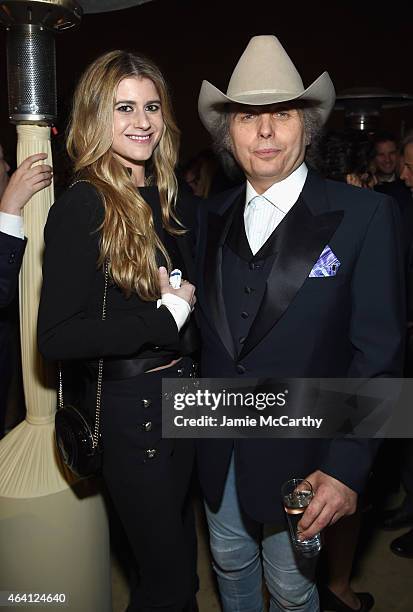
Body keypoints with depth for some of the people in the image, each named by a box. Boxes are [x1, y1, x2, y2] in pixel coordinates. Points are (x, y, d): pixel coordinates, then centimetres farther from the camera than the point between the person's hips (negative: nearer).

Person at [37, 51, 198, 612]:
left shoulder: (168, 198, 5)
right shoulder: (82, 206, -16)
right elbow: (56, 338, -22)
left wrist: (186, 300, -6)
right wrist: (167, 315, -19)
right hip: (130, 406, -7)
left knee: (182, 558, 25)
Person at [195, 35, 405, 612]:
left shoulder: (364, 214, -13)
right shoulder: (212, 216, 2)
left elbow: (378, 352, -14)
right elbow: (209, 323, 6)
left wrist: (347, 467, -19)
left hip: (301, 455, -4)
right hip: (218, 449, 4)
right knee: (230, 565, 24)